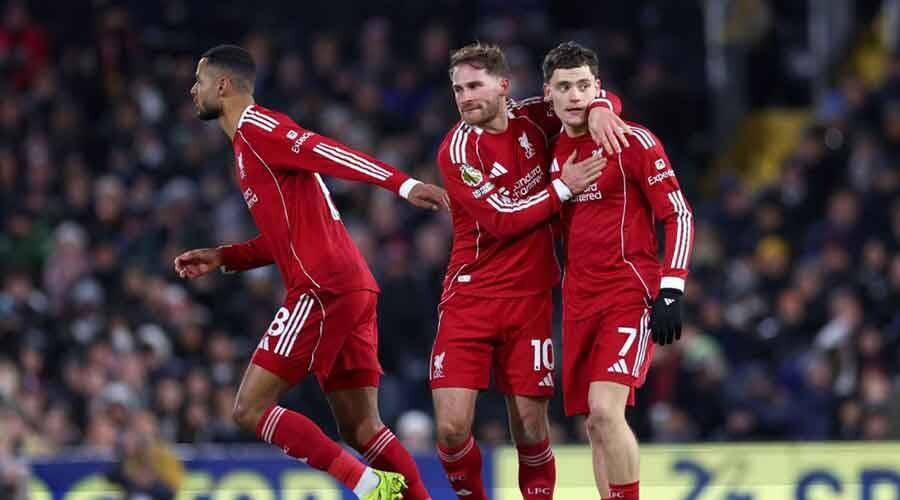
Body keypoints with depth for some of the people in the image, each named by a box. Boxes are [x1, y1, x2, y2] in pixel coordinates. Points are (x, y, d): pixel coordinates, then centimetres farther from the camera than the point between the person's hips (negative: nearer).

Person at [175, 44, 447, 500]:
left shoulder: (255, 128, -5)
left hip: (323, 289, -10)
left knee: (251, 409, -7)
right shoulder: (251, 144, 25)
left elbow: (326, 153, -20)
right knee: (361, 429, 7)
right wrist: (222, 258, 22)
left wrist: (402, 184, -32)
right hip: (353, 289, 10)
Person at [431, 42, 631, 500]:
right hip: (470, 296, -3)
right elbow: (503, 219, -16)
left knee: (530, 430, 0)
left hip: (529, 297, 3)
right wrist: (564, 187, -13)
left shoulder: (531, 119, 2)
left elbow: (589, 91, 14)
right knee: (451, 429, -11)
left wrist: (599, 108, -8)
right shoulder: (457, 150, -10)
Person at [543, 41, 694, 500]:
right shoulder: (553, 151, 10)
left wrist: (670, 291, -14)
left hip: (630, 294, -6)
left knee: (605, 410, -21)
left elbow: (679, 216, -8)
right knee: (594, 425, 4)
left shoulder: (634, 142, -7)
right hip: (579, 301, 6)